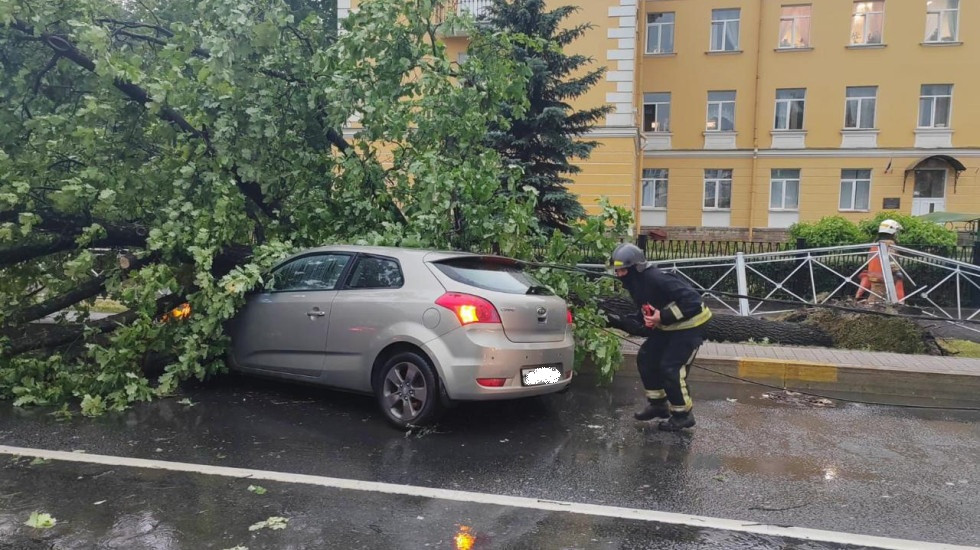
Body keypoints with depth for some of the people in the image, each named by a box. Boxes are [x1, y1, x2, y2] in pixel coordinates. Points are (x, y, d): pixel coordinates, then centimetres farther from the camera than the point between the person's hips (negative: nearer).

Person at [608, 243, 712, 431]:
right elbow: (645, 309, 14)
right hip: (667, 327, 10)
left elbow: (692, 300, -33)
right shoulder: (636, 283, -1)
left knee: (670, 368, -13)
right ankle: (658, 404, 22)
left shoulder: (658, 279, -32)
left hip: (689, 326, -9)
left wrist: (664, 316, -32)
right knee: (646, 358, 7)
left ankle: (683, 414, 5)